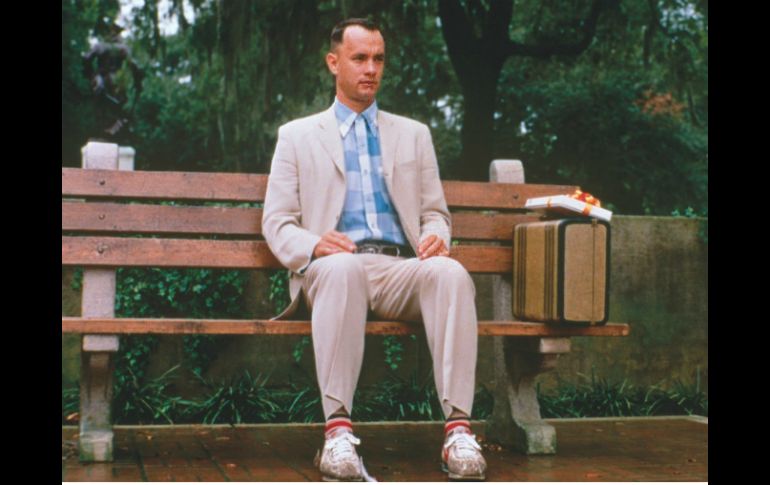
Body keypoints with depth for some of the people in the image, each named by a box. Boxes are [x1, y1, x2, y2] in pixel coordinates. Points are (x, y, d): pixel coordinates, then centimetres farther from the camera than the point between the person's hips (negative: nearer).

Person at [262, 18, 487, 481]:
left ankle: (458, 428, -39)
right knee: (341, 269, -40)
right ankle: (338, 428, -42)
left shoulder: (414, 134, 25)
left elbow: (436, 212, 21)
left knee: (451, 273, -33)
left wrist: (437, 236, -5)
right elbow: (277, 221, 10)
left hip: (401, 267, 2)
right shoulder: (298, 135, 19)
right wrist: (313, 246, -13)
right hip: (333, 265, -2)